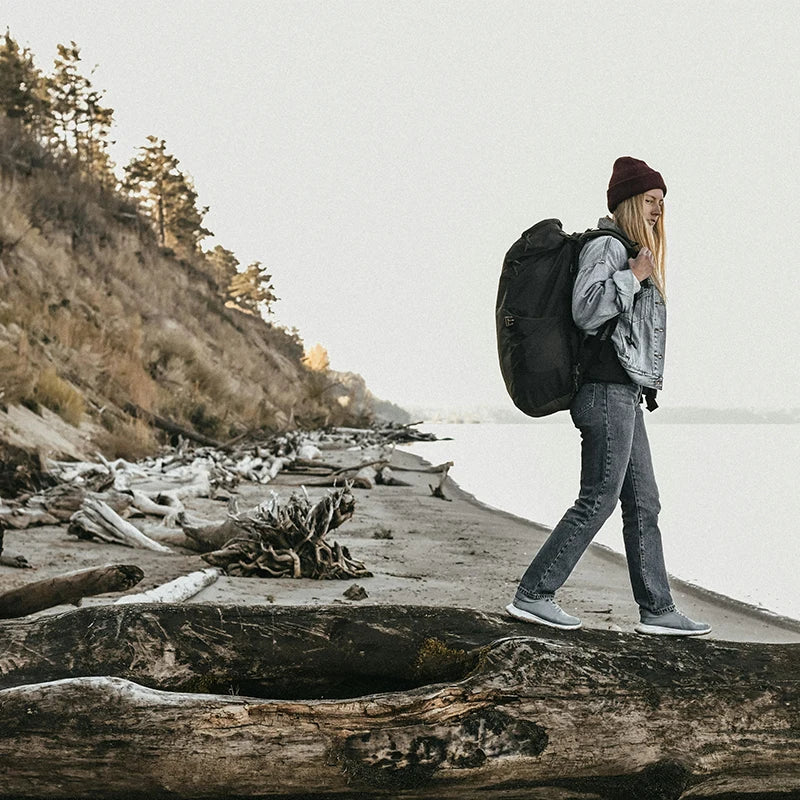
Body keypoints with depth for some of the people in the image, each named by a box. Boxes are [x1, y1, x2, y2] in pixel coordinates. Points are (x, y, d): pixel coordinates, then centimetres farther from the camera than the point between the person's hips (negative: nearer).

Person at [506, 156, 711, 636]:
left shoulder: (629, 253, 24)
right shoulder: (606, 247, -7)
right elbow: (585, 310, -20)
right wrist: (634, 276, -15)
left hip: (625, 396, 10)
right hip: (609, 391, -10)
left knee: (644, 503, 8)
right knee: (598, 500, -10)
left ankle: (658, 610, 11)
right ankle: (533, 596, -5)